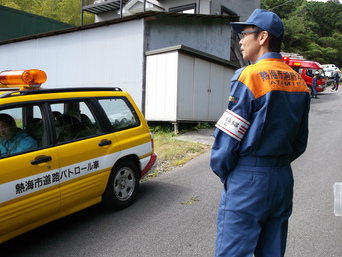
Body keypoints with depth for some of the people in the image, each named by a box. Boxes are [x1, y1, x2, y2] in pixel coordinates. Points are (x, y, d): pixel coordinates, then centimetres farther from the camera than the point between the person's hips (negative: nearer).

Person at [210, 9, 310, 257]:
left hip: (249, 180, -7)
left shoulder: (250, 75, -13)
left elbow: (229, 135, -12)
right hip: (284, 180, 8)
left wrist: (222, 170, 2)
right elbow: (300, 142, 12)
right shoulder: (299, 81, 9)